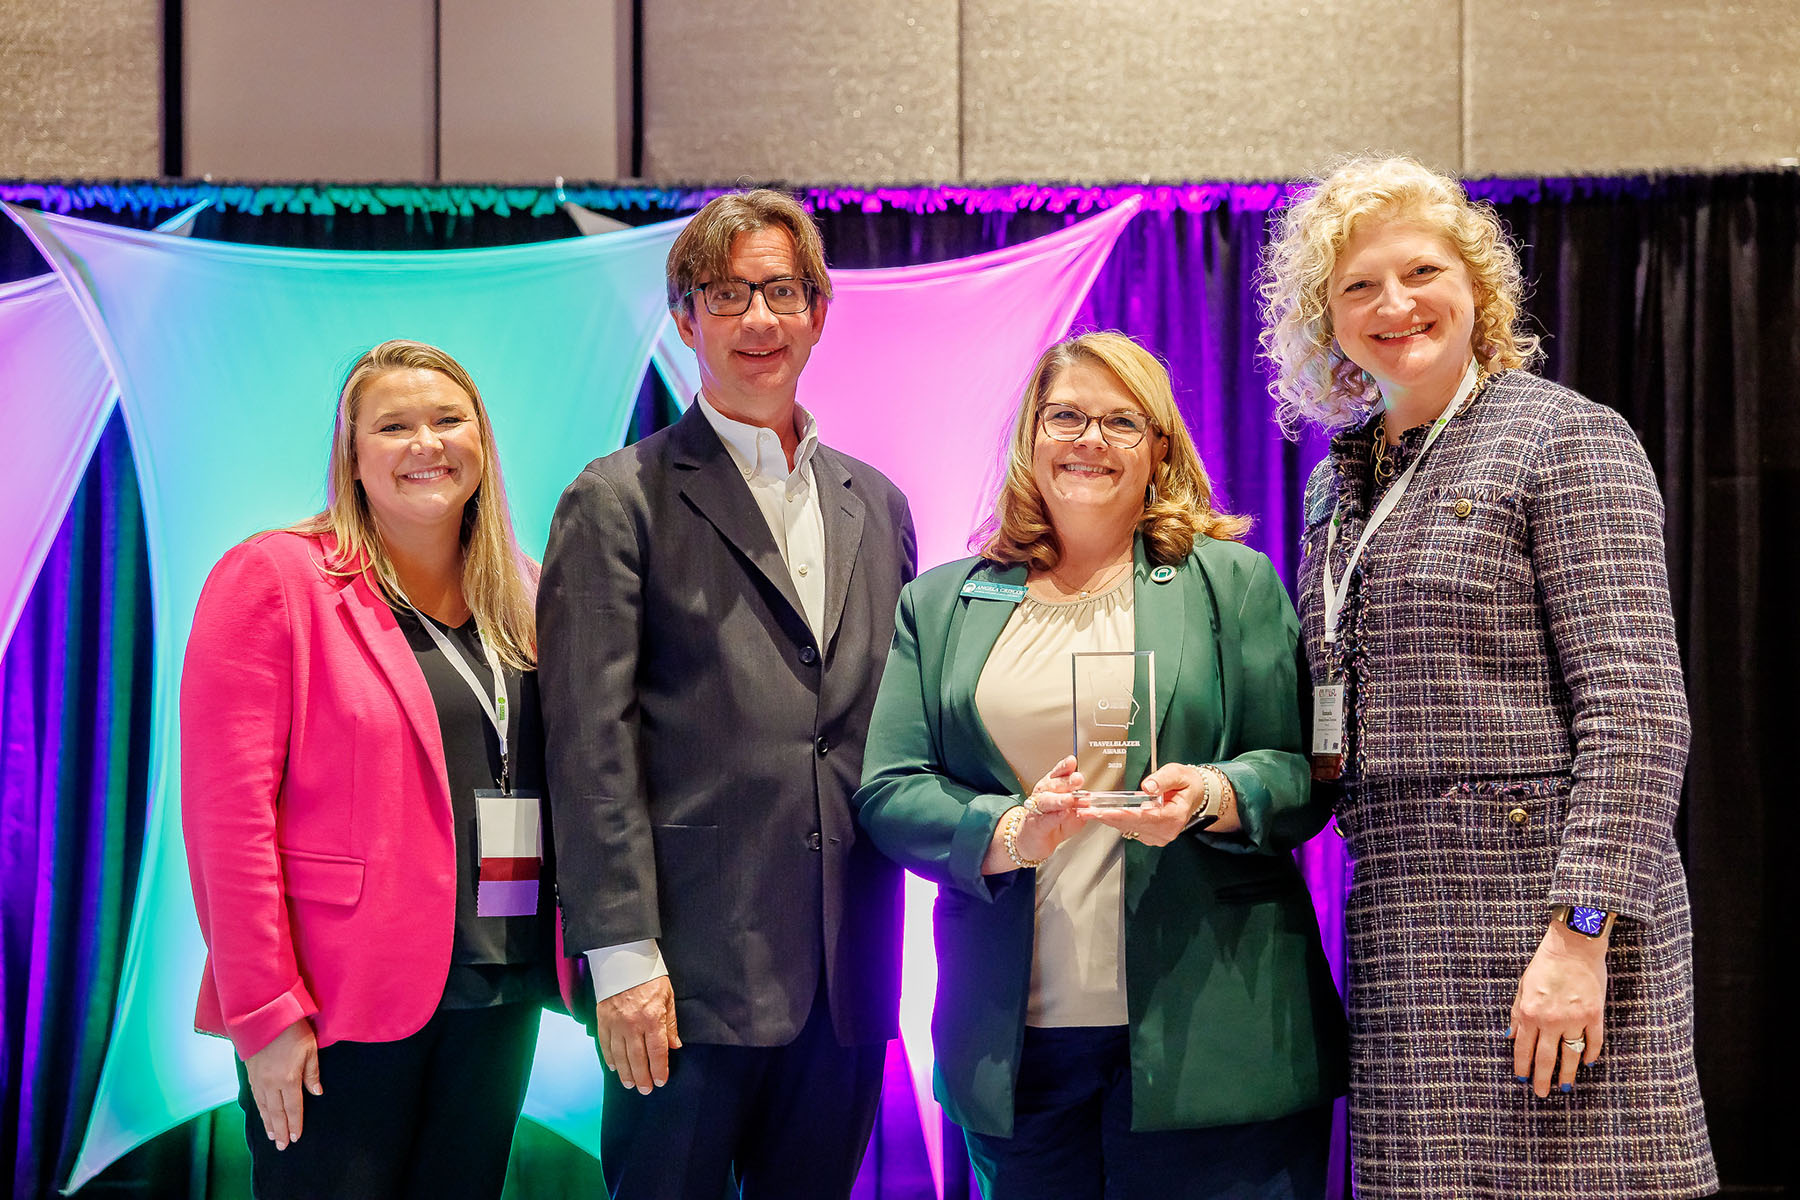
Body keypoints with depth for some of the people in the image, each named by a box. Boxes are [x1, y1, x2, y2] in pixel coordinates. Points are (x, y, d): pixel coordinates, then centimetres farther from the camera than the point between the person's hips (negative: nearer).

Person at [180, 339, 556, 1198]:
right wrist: (262, 1012, -16)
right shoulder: (272, 578, -6)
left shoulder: (522, 598, 12)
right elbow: (228, 811, -11)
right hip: (338, 1003, -6)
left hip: (499, 994, 6)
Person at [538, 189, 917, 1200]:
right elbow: (591, 741, -7)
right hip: (695, 965, -5)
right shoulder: (620, 501, -1)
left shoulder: (877, 506, 16)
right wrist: (622, 954, -14)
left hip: (848, 975, 5)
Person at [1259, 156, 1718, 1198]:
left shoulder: (1564, 438, -4)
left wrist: (1579, 934, -19)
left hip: (1552, 910, -6)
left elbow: (1638, 713, -12)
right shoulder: (1338, 484, 17)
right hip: (1403, 933, 6)